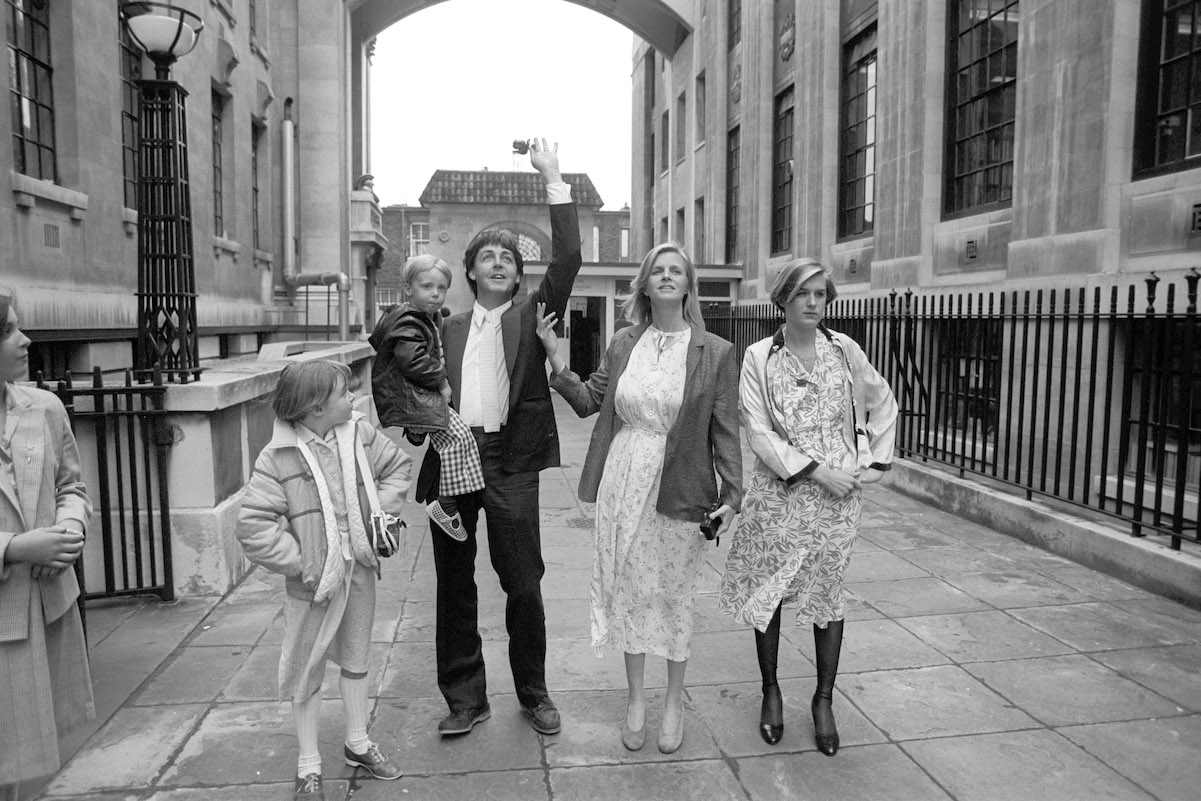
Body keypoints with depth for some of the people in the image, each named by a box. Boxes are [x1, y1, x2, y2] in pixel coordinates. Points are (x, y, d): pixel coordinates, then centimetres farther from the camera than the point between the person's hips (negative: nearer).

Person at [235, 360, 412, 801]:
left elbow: (398, 465, 9)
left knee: (355, 658, 21)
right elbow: (252, 524, -19)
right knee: (306, 671, 10)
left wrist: (381, 513, -3)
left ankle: (358, 743, 40)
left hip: (359, 570, 4)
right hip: (314, 580, -4)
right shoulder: (279, 457, -18)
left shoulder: (360, 433, -5)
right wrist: (300, 564, -20)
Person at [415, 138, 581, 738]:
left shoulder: (531, 315, 9)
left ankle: (533, 693, 20)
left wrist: (554, 180, -5)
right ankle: (465, 698, 22)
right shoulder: (448, 329, 17)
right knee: (454, 586, 8)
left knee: (524, 584, 1)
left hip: (510, 461, -2)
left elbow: (568, 258, -3)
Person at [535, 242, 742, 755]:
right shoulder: (622, 345, 5)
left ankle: (674, 701, 33)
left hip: (680, 491, -3)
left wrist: (732, 494, -9)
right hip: (623, 485, 3)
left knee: (673, 597, 10)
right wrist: (553, 355, 0)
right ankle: (636, 698, 33)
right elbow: (588, 401, 10)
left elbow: (725, 432, -3)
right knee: (627, 592, 13)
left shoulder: (716, 353, -4)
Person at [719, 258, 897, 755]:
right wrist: (815, 470, -15)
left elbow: (882, 403, 15)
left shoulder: (843, 350, 2)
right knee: (766, 593, 6)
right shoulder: (759, 357, -4)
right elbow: (759, 432, -9)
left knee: (827, 595, 9)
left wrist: (877, 461, 7)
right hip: (778, 494, -1)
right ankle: (770, 691, 27)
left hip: (840, 494, 1)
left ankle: (824, 700, 25)